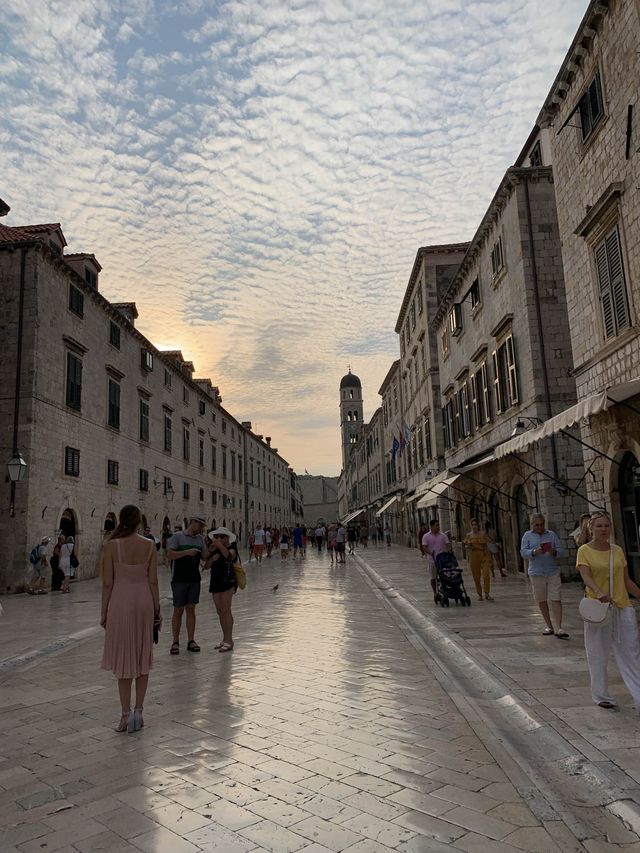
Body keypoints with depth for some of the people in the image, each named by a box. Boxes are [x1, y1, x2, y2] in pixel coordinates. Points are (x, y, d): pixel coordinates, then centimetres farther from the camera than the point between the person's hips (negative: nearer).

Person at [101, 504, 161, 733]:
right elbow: (153, 581, -1)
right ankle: (138, 711, 16)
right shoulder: (149, 546, -3)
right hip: (143, 601, 2)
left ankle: (126, 714, 13)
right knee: (142, 658, 15)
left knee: (123, 659, 10)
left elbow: (107, 583, -7)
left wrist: (104, 613, 3)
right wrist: (157, 610, 8)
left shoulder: (111, 546, -8)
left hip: (120, 602, -2)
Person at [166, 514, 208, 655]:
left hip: (194, 579, 5)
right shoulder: (178, 536, -5)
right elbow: (169, 555, -14)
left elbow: (205, 557, 12)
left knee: (191, 609, 8)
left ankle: (191, 641, 13)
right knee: (178, 610, 1)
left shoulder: (200, 539, 11)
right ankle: (175, 642, 10)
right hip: (179, 579, -5)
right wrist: (187, 552, -21)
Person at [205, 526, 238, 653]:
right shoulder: (214, 550, 12)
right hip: (216, 582, 7)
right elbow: (206, 566, 6)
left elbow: (229, 556, -28)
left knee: (226, 610, -10)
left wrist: (219, 545, -31)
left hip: (227, 581, -7)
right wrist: (212, 558, -12)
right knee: (220, 612, 10)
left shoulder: (231, 548, -4)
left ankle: (229, 640, -7)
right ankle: (225, 639, 20)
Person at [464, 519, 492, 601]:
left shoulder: (483, 534, 6)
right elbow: (466, 546, 11)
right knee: (476, 576, 4)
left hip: (483, 555, 0)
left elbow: (486, 546, 12)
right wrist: (468, 546, -12)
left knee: (486, 574, -14)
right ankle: (479, 595, 15)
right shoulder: (469, 535, 5)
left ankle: (487, 594, -9)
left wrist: (489, 557, 7)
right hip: (473, 556, 0)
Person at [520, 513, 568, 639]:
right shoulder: (527, 536, 5)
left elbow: (560, 550, 5)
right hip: (537, 573, 0)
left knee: (556, 599, -6)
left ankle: (558, 628, -4)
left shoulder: (551, 534, 8)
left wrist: (554, 552, -17)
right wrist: (534, 552, -22)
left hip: (553, 572, 0)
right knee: (542, 600, 7)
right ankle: (549, 626, 21)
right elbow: (523, 551, -3)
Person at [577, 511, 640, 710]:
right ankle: (601, 696, 21)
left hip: (623, 607, 4)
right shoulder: (585, 550, -5)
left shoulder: (618, 551, 8)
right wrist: (599, 593, -36)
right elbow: (586, 576, -18)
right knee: (598, 654, 7)